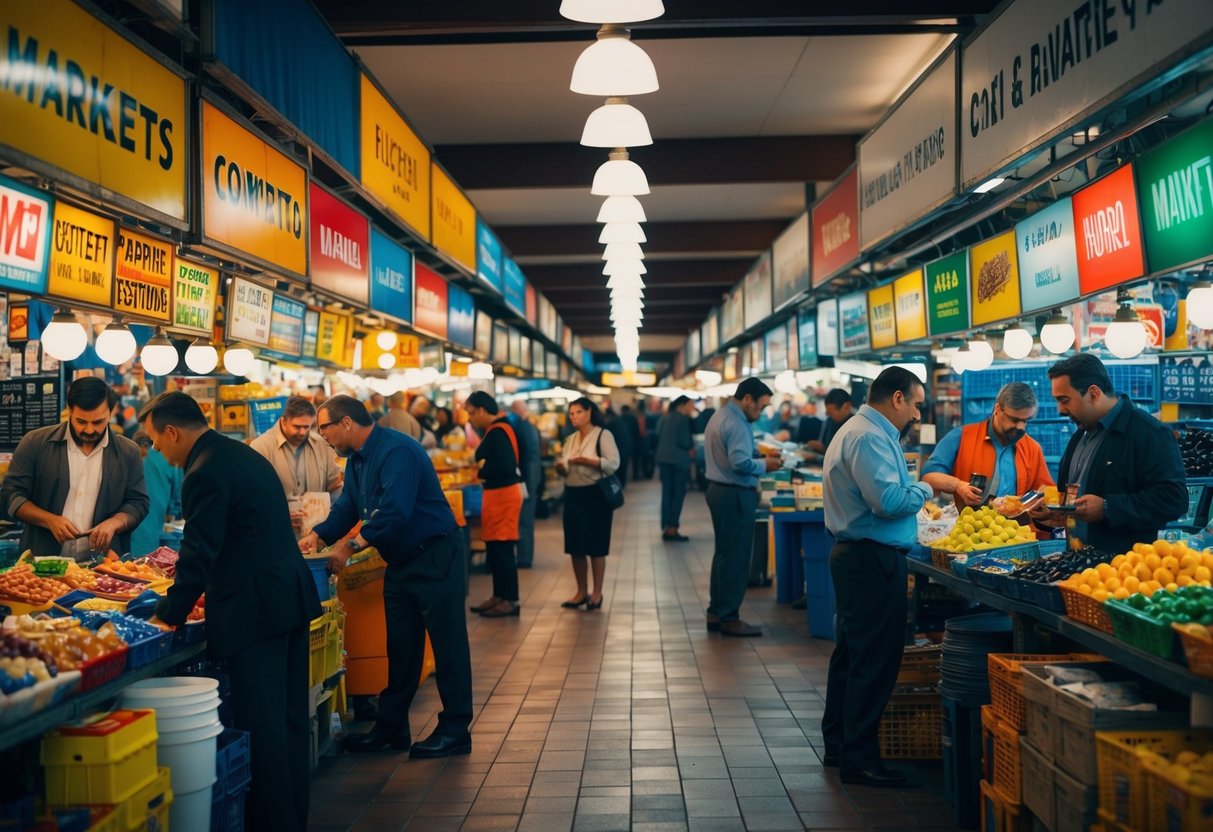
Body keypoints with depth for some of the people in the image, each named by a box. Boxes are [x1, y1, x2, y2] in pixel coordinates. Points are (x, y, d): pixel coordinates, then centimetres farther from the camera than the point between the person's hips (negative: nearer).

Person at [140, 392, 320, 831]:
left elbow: (200, 551, -18)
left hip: (254, 611, -10)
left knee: (261, 724, -1)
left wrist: (171, 611, -8)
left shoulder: (205, 473, -15)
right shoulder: (244, 454, 15)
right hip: (292, 595, 10)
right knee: (290, 717, 16)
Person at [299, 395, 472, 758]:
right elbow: (347, 507, 15)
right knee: (400, 646, 15)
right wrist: (317, 536, 1)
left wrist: (352, 546, -25)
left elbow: (395, 513, -30)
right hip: (400, 561, 10)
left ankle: (455, 731, 6)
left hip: (435, 557, -10)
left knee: (447, 643, -2)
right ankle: (391, 726, 24)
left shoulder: (397, 451, -22)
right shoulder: (357, 459, 9)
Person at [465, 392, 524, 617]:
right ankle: (499, 596, 22)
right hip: (499, 493, 10)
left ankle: (510, 600, 2)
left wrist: (482, 473, -12)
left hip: (502, 494, -10)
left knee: (501, 548, -4)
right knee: (494, 548, 14)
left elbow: (505, 466, -26)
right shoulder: (496, 428, 14)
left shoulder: (497, 433, -18)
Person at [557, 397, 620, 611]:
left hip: (595, 495, -6)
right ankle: (581, 592, 18)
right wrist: (560, 467, -7)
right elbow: (565, 470, 16)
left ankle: (597, 593, 7)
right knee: (575, 546, 7)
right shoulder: (570, 439, 14)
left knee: (595, 546, -2)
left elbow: (614, 464, -16)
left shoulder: (603, 435, -6)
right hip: (573, 495, 7)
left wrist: (586, 460, -23)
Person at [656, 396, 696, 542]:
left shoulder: (664, 419, 13)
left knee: (667, 492, 9)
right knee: (678, 493, -1)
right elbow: (684, 441, -15)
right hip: (678, 459, -7)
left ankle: (666, 528, 9)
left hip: (663, 458, 7)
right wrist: (691, 448, 4)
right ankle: (672, 528, -4)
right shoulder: (683, 419, -10)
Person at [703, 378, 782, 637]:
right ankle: (729, 618, 1)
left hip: (718, 489, 11)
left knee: (723, 554, 16)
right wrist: (764, 465, -11)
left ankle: (716, 613, 22)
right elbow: (740, 462, -27)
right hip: (735, 494, -11)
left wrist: (759, 460, 14)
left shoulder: (719, 417, 15)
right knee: (736, 558, -4)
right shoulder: (737, 424, -17)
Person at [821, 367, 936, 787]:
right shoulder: (869, 438, -17)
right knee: (874, 660, -5)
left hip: (855, 556, 12)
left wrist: (912, 490, 12)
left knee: (852, 653, 17)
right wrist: (924, 491, -8)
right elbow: (888, 501, -25)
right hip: (873, 560, -12)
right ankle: (859, 757, 1)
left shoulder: (857, 431, 19)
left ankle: (839, 744, 27)